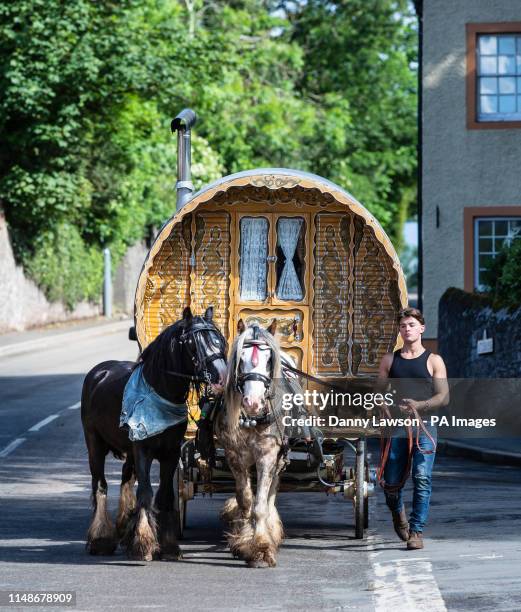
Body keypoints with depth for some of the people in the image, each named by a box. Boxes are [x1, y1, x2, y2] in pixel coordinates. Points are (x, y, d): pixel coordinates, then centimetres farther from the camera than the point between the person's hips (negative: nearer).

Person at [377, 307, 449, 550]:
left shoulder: (433, 361, 7)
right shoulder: (389, 360, 14)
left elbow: (443, 397, 1)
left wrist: (418, 405, -15)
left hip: (424, 425, -2)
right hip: (396, 427, 2)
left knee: (422, 479, -12)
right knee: (392, 482, 2)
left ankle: (416, 531, -8)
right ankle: (398, 513, 34)